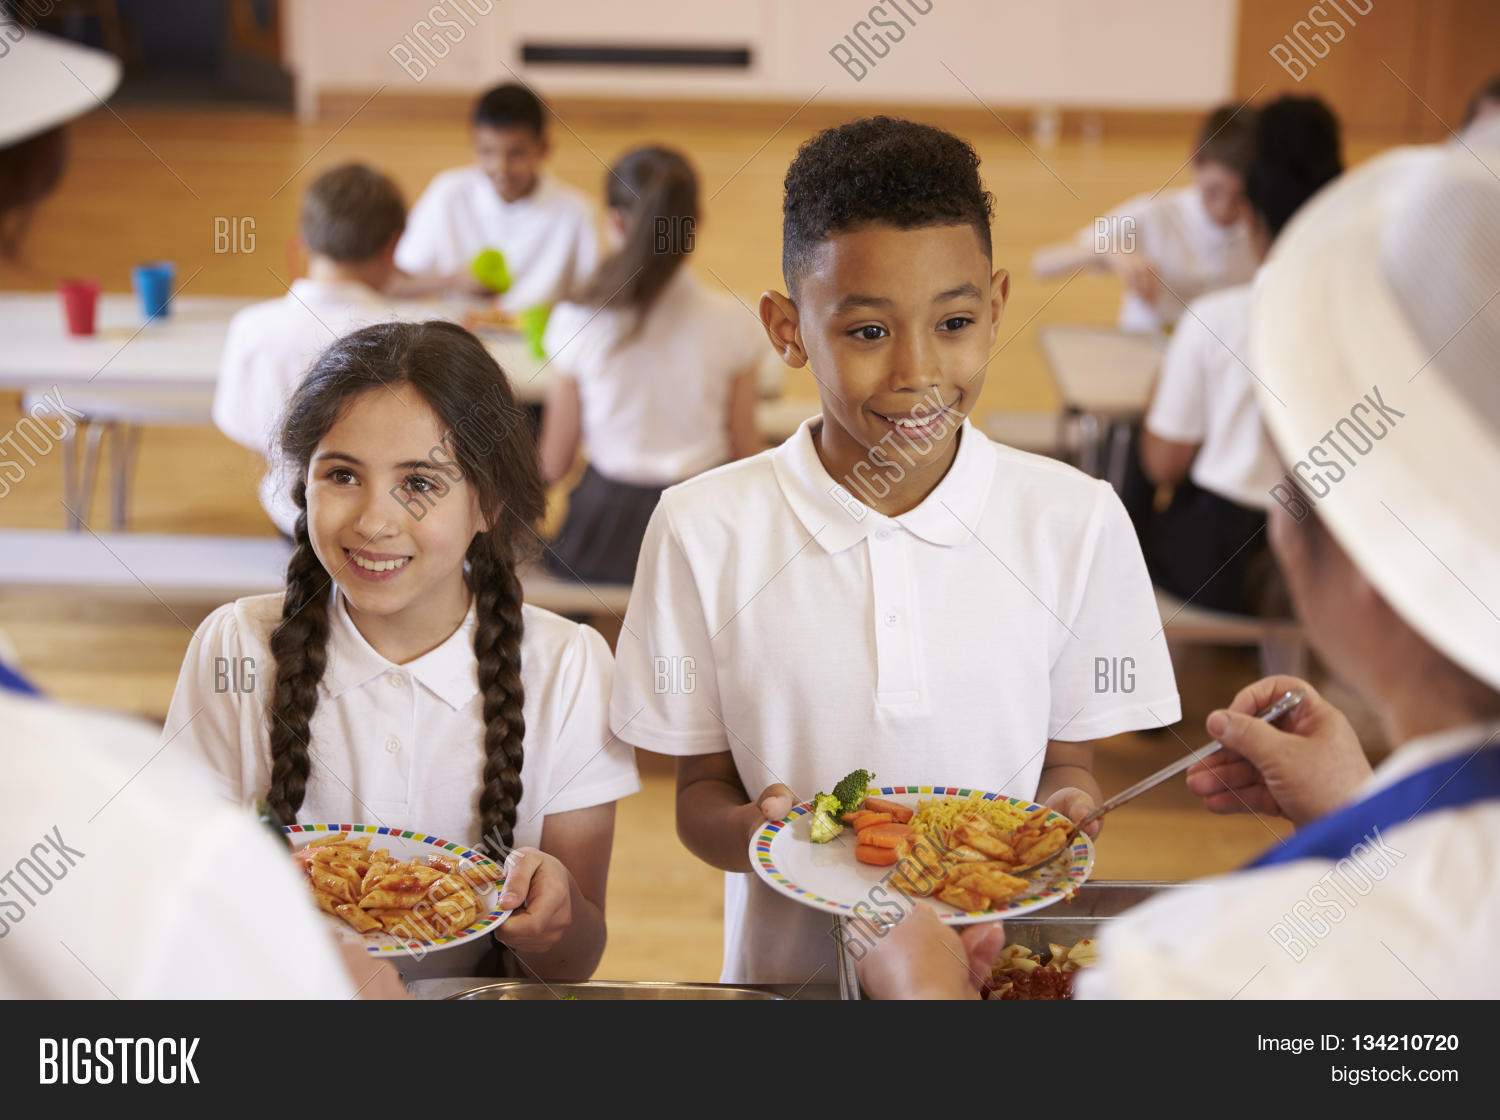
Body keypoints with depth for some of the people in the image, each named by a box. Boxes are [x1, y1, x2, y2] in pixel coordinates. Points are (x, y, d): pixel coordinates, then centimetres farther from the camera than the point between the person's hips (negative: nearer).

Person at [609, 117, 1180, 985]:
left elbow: (1068, 761, 7)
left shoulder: (1077, 522, -2)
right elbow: (701, 792, 2)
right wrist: (750, 832, -17)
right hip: (791, 964, -1)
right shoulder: (705, 530, -5)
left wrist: (1066, 814, -12)